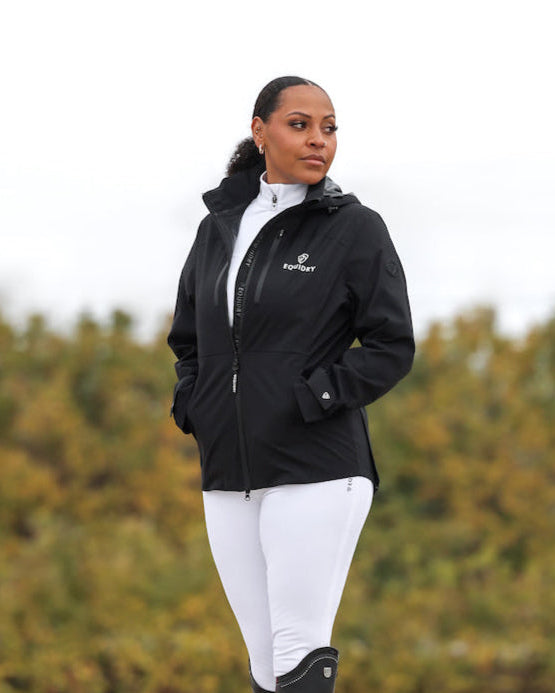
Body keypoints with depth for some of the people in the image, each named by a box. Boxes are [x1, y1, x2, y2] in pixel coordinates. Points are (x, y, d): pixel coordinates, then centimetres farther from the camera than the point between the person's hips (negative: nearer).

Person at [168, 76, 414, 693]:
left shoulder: (356, 229, -1)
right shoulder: (220, 227, 13)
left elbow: (391, 347, -4)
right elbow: (187, 338, 25)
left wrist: (310, 398, -13)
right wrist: (193, 404, 8)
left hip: (315, 473, -5)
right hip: (229, 478, 5)